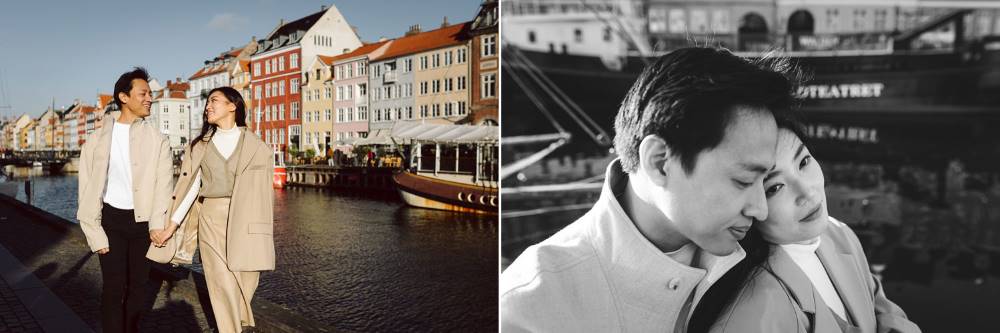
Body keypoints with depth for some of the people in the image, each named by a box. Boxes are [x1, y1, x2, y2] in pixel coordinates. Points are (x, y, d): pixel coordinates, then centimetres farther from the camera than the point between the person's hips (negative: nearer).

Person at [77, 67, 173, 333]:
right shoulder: (98, 139, 0)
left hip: (143, 220, 1)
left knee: (138, 284, 11)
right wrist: (95, 234, -5)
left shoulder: (157, 141, 1)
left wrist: (158, 223, -18)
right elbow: (88, 188, 1)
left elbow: (164, 184, -5)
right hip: (112, 218, -1)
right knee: (114, 286, -5)